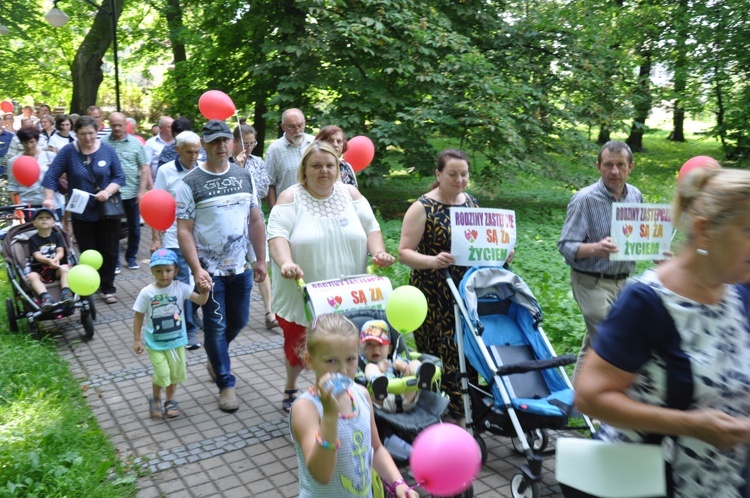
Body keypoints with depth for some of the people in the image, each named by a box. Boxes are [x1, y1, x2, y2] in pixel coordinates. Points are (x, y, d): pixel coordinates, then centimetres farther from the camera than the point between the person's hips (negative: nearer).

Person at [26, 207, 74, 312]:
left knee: (64, 268, -31)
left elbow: (61, 252, -4)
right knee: (32, 276, -31)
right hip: (39, 269, -1)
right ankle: (45, 297, -48)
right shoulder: (33, 239, 3)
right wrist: (49, 261, -33)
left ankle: (66, 293, -40)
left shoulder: (57, 236, 7)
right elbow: (37, 256, -10)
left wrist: (56, 259, -30)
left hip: (56, 268, 1)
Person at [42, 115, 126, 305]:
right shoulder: (68, 152, -4)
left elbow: (119, 177, -1)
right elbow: (51, 176, -5)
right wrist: (49, 198, -18)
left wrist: (108, 191, -17)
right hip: (82, 213, 0)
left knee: (109, 252, 5)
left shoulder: (107, 150, -2)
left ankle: (108, 288, 19)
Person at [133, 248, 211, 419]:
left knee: (176, 373, 14)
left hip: (177, 341, 2)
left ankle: (170, 400, 37)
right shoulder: (146, 293, -13)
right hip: (155, 343, -2)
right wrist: (136, 339, -2)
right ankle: (155, 399, 21)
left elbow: (200, 301, -15)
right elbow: (138, 316, -3)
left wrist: (205, 292, -37)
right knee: (162, 374, -8)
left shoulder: (180, 288, -11)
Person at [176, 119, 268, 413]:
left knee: (238, 321, 16)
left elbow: (256, 220, 9)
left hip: (240, 267, 5)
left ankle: (215, 359, 45)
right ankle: (226, 384, 20)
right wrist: (196, 269, -18)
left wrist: (261, 259, 8)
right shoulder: (190, 183, -8)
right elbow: (184, 231, -10)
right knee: (215, 327, 4)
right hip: (209, 269, -4)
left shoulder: (244, 176, 5)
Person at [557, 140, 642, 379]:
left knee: (593, 346, 18)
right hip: (592, 282, -7)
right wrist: (595, 248, -36)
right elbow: (565, 245, -18)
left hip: (623, 281, 7)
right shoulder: (584, 199, -15)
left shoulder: (636, 196, 5)